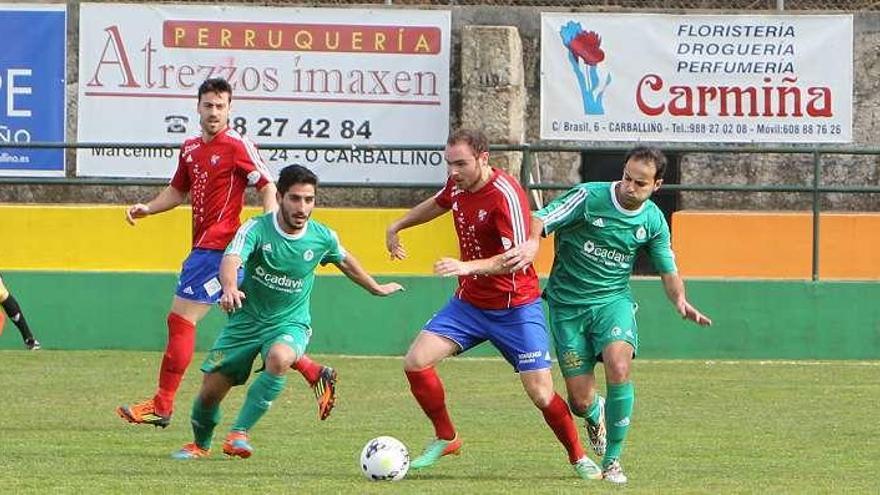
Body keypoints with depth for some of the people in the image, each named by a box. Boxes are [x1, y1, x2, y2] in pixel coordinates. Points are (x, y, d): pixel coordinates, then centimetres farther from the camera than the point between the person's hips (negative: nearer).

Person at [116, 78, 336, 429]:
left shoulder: (238, 146, -9)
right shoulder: (190, 148, 15)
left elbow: (267, 188, -9)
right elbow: (178, 191, 27)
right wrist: (146, 209, 12)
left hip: (218, 246, -9)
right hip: (205, 245, 9)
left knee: (180, 320, -8)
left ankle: (162, 406, -3)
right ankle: (315, 375, 18)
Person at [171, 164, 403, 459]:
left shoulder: (322, 238, -7)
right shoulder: (257, 229, -17)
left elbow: (344, 261, 16)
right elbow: (231, 259, -36)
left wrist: (376, 288, 32)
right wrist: (230, 288, -59)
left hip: (290, 323, 0)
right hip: (246, 321, 0)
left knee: (279, 358, -36)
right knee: (210, 390, 1)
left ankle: (240, 433, -27)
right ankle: (200, 444, 34)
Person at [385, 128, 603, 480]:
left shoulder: (506, 195, -24)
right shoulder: (458, 185, -2)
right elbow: (438, 203, 24)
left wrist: (468, 266, -43)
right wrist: (396, 227, 30)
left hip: (515, 309, -6)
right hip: (469, 302, 6)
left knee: (541, 394, -8)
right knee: (415, 362, -9)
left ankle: (579, 457, 15)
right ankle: (445, 438, 10)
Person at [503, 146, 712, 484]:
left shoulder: (654, 221, 1)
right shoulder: (589, 197, -11)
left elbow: (667, 271, 12)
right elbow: (540, 220, -14)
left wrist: (680, 300, -9)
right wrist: (532, 243, -38)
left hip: (613, 300, 1)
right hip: (568, 304, -1)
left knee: (619, 367, -28)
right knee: (580, 401, -4)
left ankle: (612, 461, -12)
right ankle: (596, 414, 39)